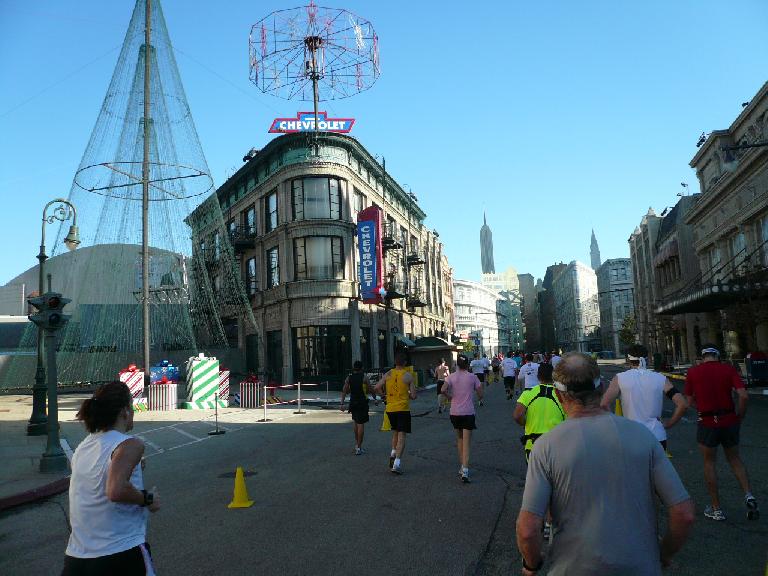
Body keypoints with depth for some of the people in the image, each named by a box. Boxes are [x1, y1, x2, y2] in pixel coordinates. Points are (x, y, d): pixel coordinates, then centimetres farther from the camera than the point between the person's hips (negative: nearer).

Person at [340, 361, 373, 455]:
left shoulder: (349, 378, 2)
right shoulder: (364, 377, -6)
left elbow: (344, 391, -1)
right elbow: (370, 390, -4)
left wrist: (342, 403, 1)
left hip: (353, 402, 4)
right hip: (362, 403, -4)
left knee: (355, 421, 23)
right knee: (361, 424, -2)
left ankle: (357, 443, 25)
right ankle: (359, 447, -2)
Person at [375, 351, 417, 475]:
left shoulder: (388, 374, 3)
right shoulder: (409, 376, -5)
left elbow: (377, 388, -3)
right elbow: (413, 396, -6)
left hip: (390, 409, 4)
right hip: (403, 409, -4)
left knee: (395, 432, 24)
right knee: (401, 436, -2)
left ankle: (393, 454, 15)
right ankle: (397, 463, -10)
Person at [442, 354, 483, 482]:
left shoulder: (451, 377, 0)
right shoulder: (472, 377, -2)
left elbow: (443, 390, -15)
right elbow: (480, 395, 0)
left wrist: (451, 397, 3)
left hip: (455, 412, 2)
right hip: (468, 413, -2)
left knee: (459, 439, 20)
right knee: (466, 442, -3)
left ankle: (462, 467, 26)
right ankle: (465, 471, -14)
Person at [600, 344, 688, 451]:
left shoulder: (620, 378, -2)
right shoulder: (661, 379, 3)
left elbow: (604, 404, -15)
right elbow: (682, 405, -4)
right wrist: (667, 425, 7)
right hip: (658, 438, 2)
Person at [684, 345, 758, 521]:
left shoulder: (693, 372, -3)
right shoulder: (728, 369, -1)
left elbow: (690, 401, 1)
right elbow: (743, 395, -11)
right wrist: (740, 417, 2)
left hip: (707, 423, -2)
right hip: (729, 421, 2)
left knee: (709, 463, 11)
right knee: (734, 459, 24)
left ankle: (716, 509, 16)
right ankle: (748, 495, 7)